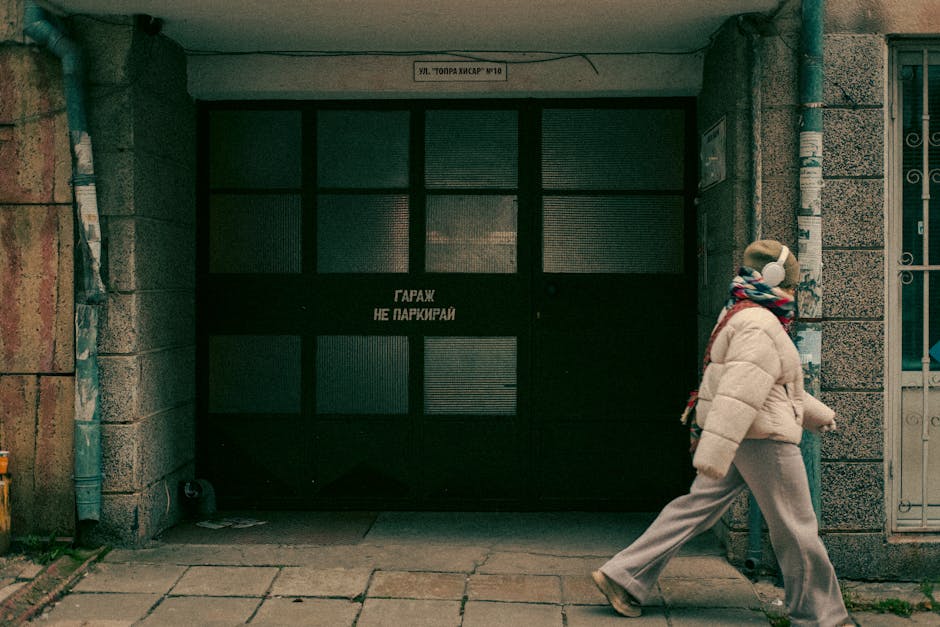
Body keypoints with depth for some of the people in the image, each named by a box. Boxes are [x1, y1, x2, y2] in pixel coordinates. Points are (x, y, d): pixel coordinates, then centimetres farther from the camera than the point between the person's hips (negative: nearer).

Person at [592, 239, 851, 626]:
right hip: (763, 438, -10)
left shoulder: (739, 317, 18)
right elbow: (740, 391, -27)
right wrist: (714, 451, -33)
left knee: (695, 508, 9)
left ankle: (623, 576, 7)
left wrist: (817, 413, 35)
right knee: (795, 527, 3)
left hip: (741, 437, 10)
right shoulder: (760, 325, -16)